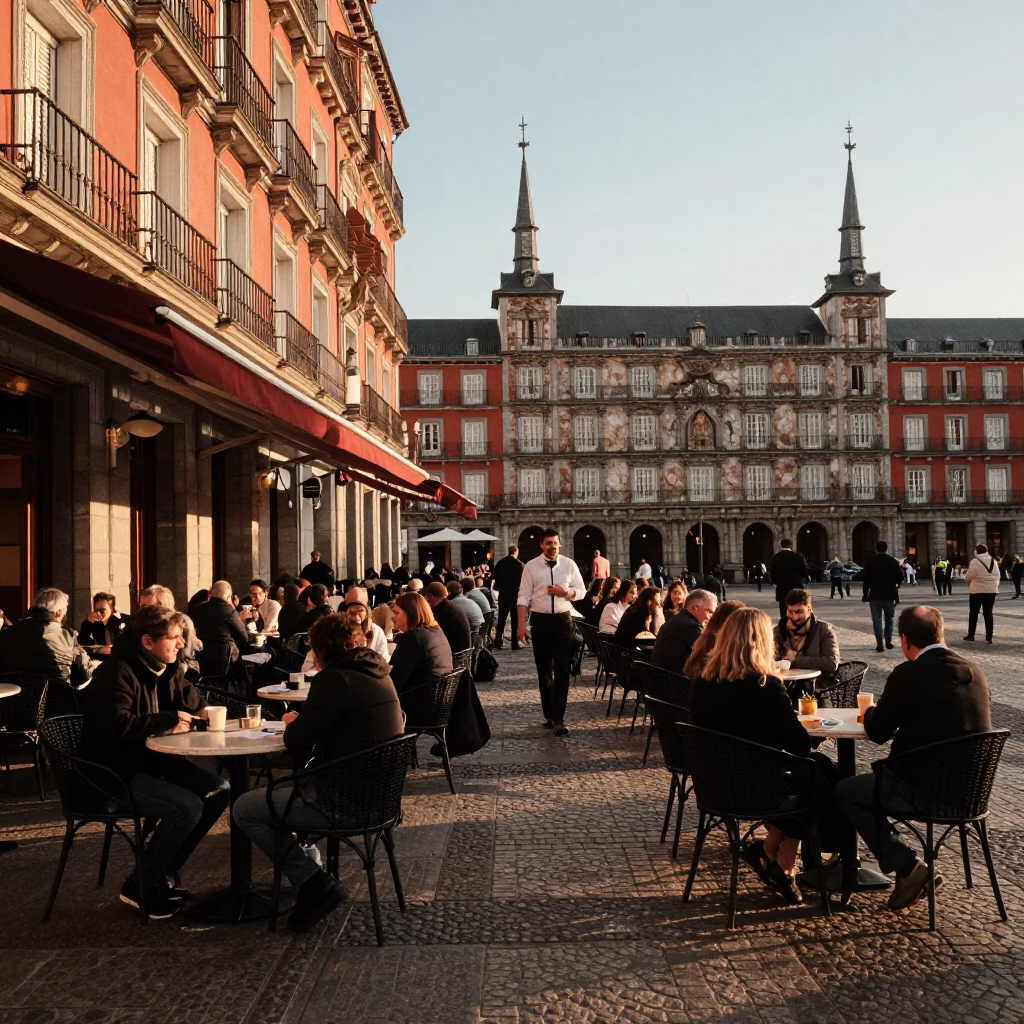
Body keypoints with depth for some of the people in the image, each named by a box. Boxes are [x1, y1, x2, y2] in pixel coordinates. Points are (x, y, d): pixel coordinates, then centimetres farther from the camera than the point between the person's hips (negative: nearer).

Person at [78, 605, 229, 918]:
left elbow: (196, 707, 16)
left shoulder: (169, 669, 7)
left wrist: (184, 720, -8)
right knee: (187, 806, -25)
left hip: (153, 761, 9)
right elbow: (116, 726, -32)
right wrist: (167, 720, -22)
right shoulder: (117, 672, -19)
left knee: (218, 791, -6)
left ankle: (163, 873, 4)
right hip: (113, 773, -9)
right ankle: (141, 885, -4)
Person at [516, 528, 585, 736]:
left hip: (563, 620, 0)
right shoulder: (531, 566, -3)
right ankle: (548, 714, 27)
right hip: (540, 620, 0)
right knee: (544, 670, 12)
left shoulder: (569, 564, 1)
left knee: (562, 670, -4)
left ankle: (558, 719, 0)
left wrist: (564, 592, -14)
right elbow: (523, 597, -3)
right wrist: (521, 625, -9)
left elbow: (580, 591, 7)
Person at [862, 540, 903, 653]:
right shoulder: (893, 561, -1)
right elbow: (900, 578, -1)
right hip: (889, 595, 1)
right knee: (889, 619, 16)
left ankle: (880, 644, -5)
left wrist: (865, 595, 4)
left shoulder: (870, 562, -4)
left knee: (877, 620, 1)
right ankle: (888, 642, 13)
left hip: (875, 595, -1)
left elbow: (866, 580, -4)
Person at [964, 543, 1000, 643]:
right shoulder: (994, 561, 8)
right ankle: (988, 638, 6)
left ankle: (971, 636, 11)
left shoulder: (975, 561, -11)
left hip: (977, 590, -5)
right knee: (988, 613, 8)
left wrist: (970, 583, 14)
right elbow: (997, 576, 10)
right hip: (991, 590, 5)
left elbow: (968, 577, -7)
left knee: (973, 614, 7)